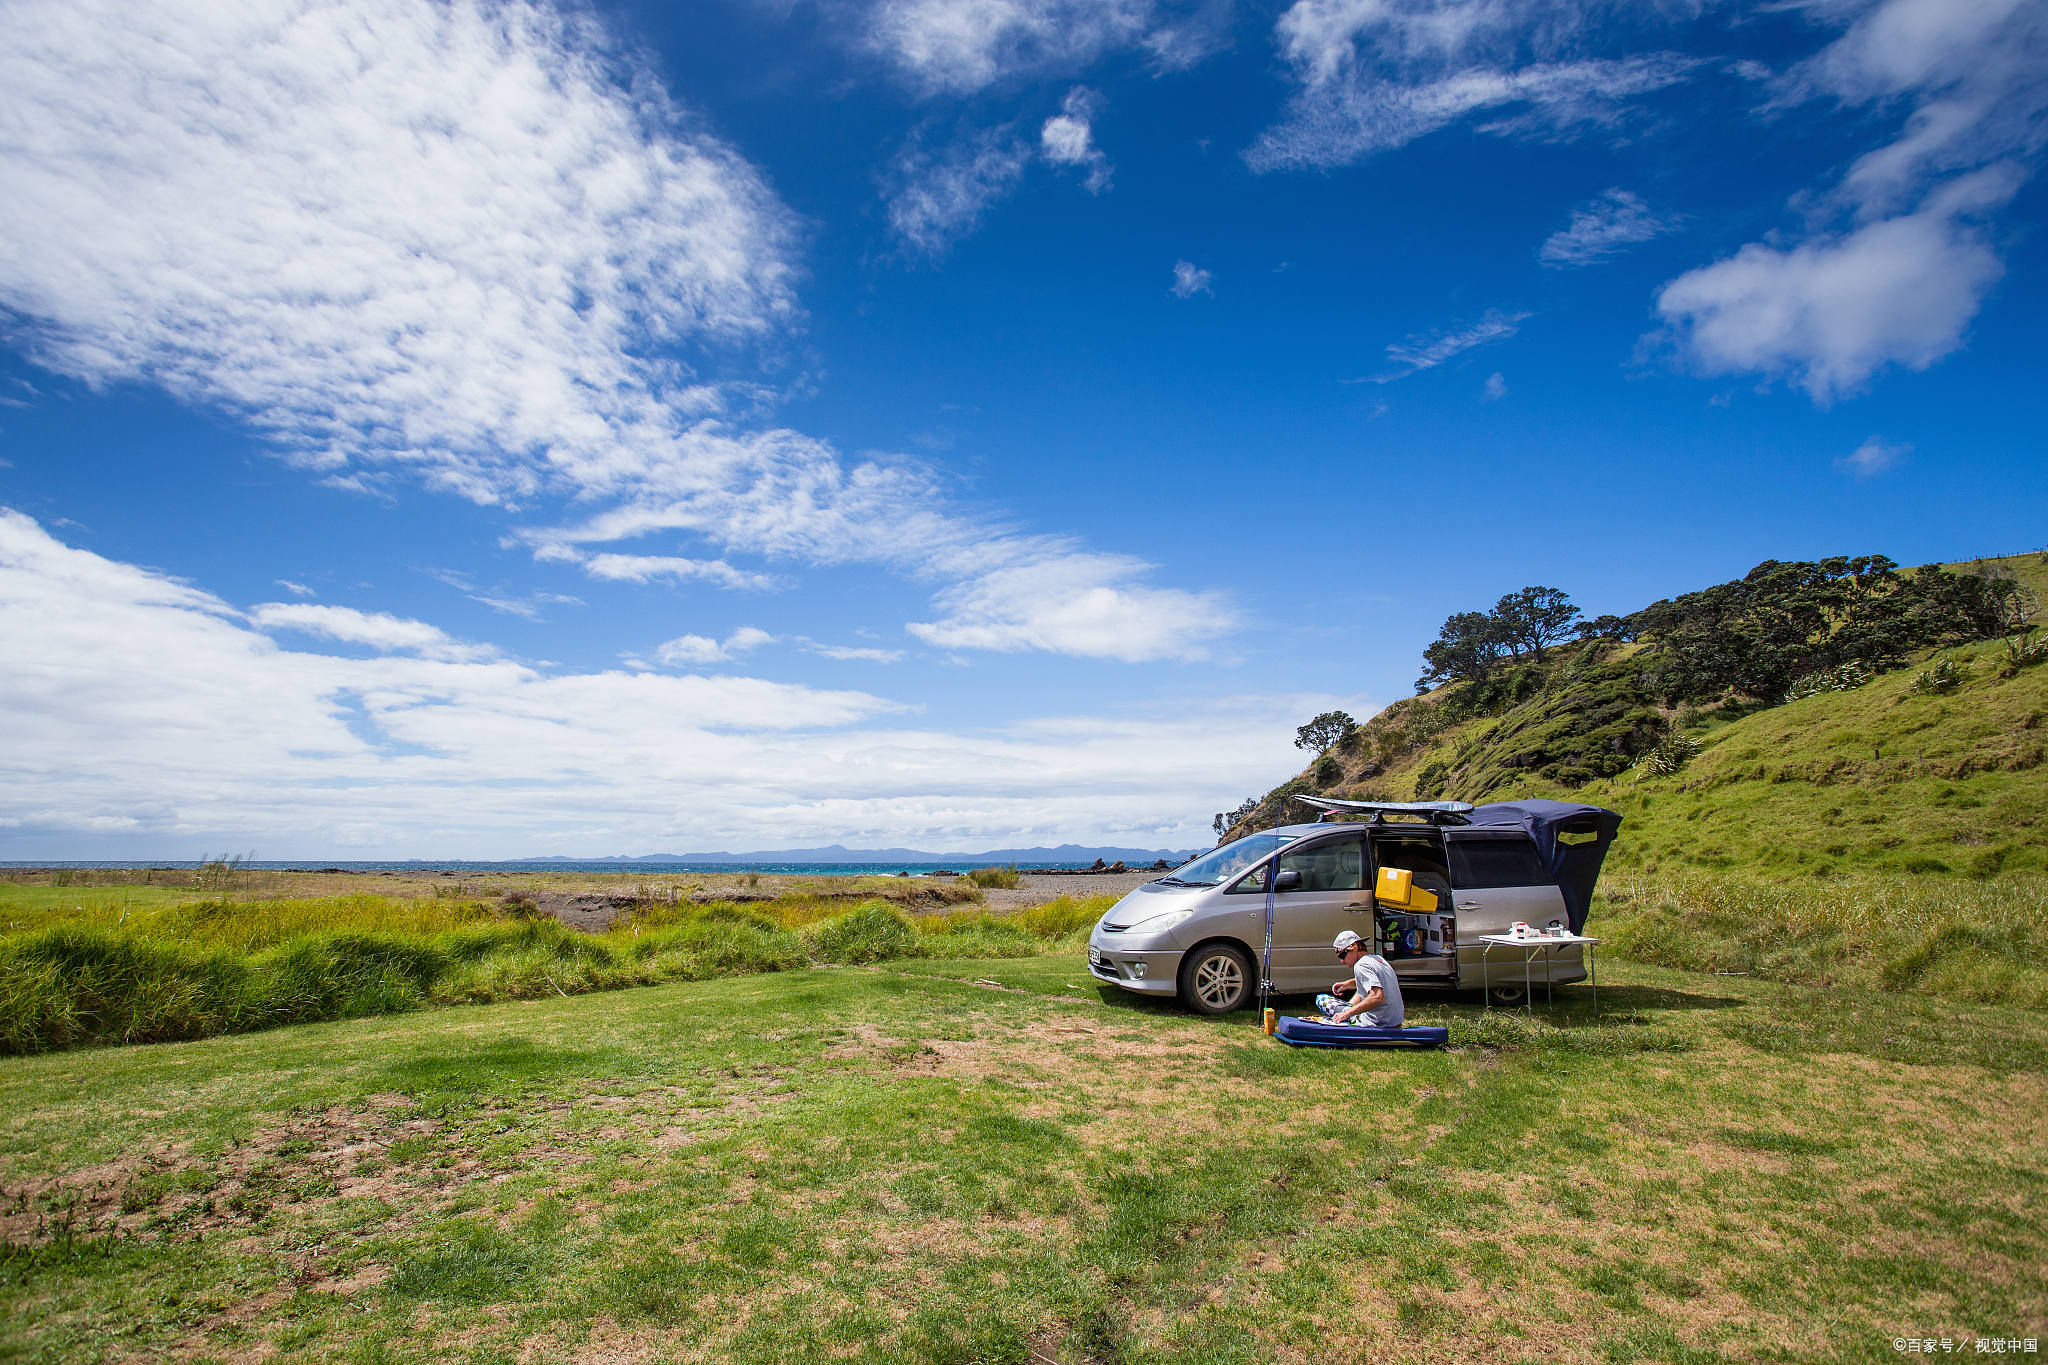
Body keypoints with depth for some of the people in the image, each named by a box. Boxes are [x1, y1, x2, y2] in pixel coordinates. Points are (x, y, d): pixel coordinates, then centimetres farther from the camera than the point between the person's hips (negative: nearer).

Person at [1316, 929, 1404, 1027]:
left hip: (1377, 1025, -9)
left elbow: (1377, 997, -33)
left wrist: (1348, 1013, -29)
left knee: (1321, 1000, -6)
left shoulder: (1361, 966, -18)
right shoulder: (1378, 958, 10)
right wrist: (1347, 984, 18)